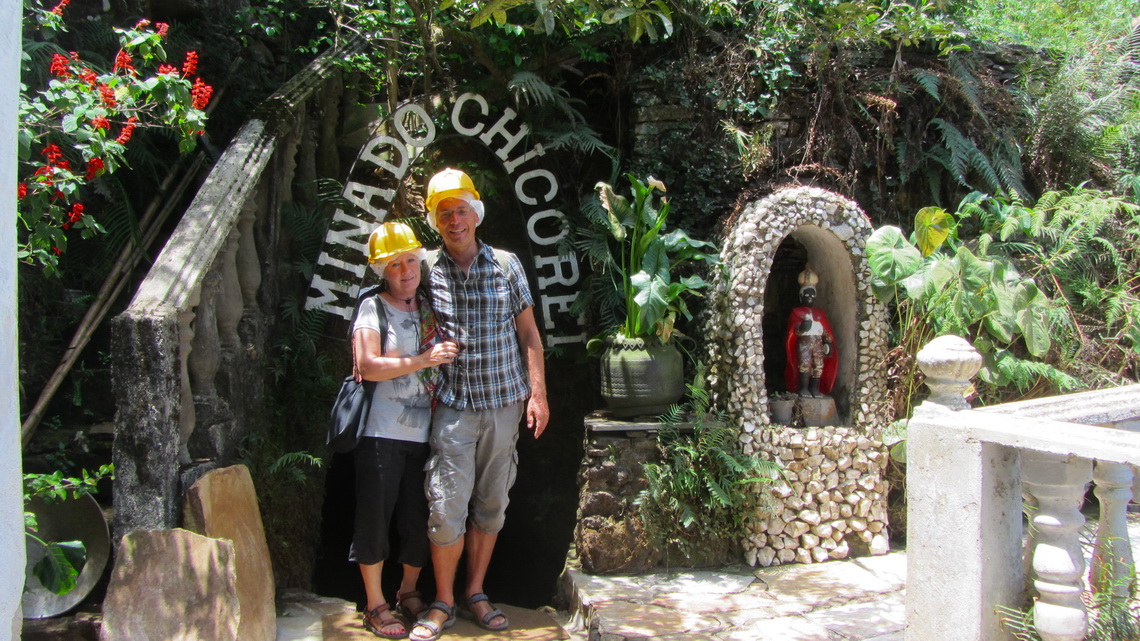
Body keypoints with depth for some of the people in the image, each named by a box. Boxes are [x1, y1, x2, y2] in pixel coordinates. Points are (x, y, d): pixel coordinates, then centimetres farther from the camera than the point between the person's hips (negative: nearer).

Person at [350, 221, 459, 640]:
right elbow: (367, 365, -15)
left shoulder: (430, 307, 13)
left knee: (419, 519, 10)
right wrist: (424, 360, -18)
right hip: (382, 433, -5)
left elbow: (447, 359, 26)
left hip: (423, 433, 5)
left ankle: (409, 592, 31)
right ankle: (376, 607, 17)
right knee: (376, 518, 2)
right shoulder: (373, 307, -2)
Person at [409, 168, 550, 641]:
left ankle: (476, 593, 24)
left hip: (504, 403, 1)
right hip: (454, 406, -1)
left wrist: (538, 393, -1)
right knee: (447, 505, -5)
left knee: (491, 504, 9)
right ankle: (443, 603, 12)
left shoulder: (506, 265, 3)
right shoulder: (428, 273, 3)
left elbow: (528, 332, 5)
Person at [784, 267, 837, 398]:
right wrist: (801, 328, -25)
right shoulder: (797, 312, 11)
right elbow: (792, 330, -4)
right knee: (804, 364, -12)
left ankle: (815, 389, 0)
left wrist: (828, 342, 2)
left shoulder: (820, 313, 23)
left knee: (819, 365, -2)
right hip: (804, 342, -4)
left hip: (818, 343, 4)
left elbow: (827, 331, 16)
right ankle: (803, 388, -9)